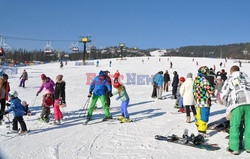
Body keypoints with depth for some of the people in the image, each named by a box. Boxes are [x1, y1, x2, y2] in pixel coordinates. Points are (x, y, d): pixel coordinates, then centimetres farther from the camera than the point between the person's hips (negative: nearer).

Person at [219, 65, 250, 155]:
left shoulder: (229, 80, 11)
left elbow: (223, 95, 10)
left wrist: (227, 104, 27)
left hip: (237, 105, -3)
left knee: (234, 126, 2)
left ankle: (234, 148, 1)